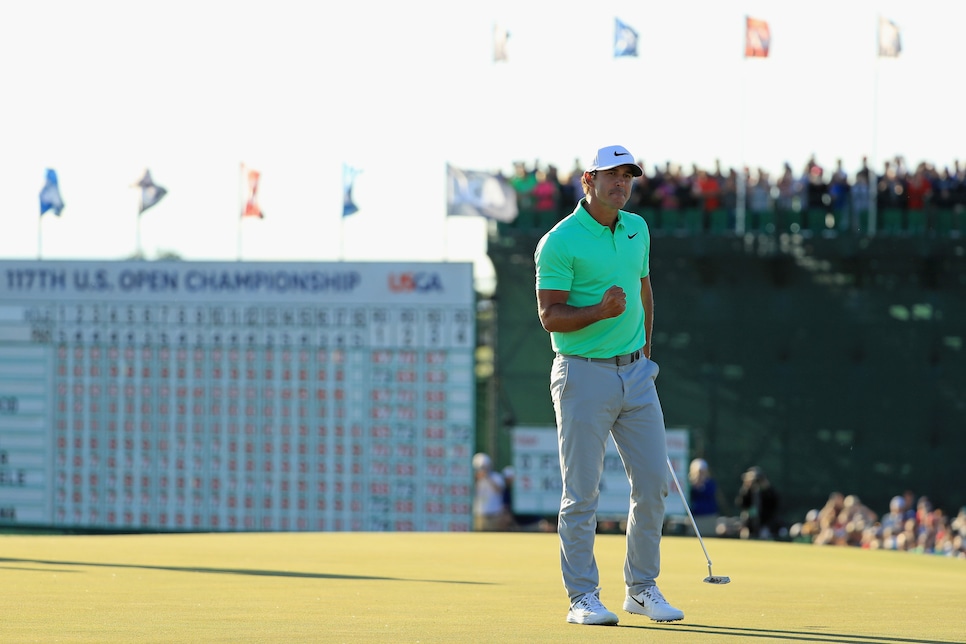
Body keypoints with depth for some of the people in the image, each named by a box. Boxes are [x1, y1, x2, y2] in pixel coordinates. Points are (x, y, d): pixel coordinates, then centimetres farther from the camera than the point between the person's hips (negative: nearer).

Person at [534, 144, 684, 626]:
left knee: (652, 483, 6)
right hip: (584, 374, -6)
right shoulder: (560, 242, -11)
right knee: (582, 492, -3)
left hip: (635, 374, 6)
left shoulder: (637, 229, 10)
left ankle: (642, 588, 18)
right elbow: (550, 316, -13)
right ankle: (583, 598, 3)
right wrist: (599, 312, -28)